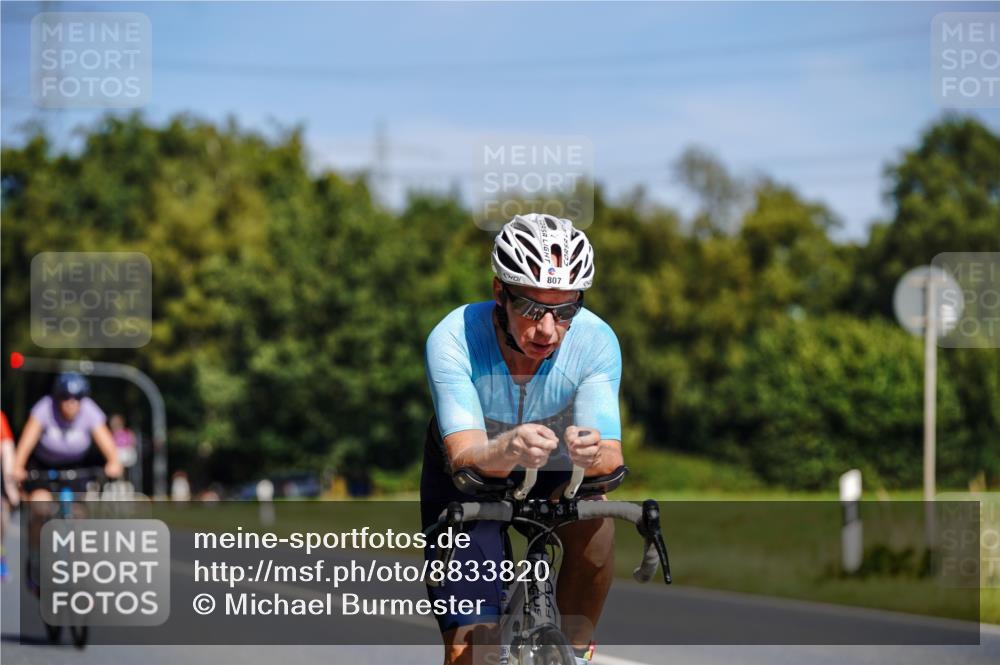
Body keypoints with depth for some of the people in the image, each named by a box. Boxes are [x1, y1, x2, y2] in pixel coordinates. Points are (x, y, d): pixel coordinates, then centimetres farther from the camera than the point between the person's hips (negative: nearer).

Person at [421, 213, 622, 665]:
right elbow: (465, 457, -41)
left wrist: (594, 453, -59)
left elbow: (611, 460, -34)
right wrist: (508, 449, -65)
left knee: (594, 526, -33)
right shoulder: (453, 340, -33)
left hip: (552, 473, 1)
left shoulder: (596, 341, -28)